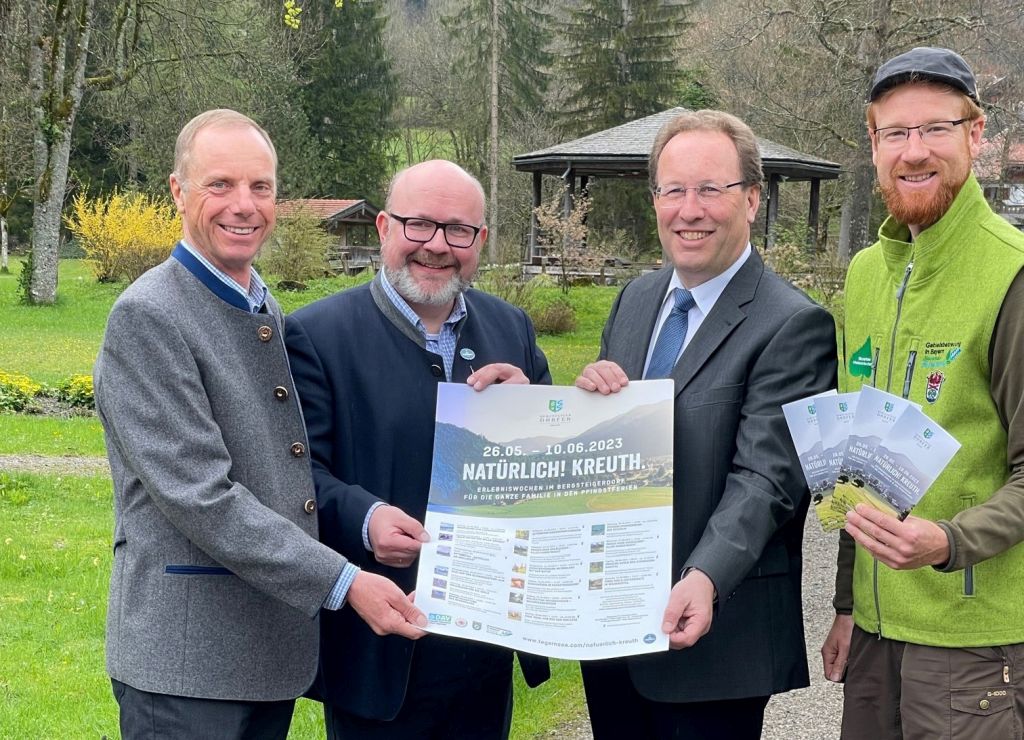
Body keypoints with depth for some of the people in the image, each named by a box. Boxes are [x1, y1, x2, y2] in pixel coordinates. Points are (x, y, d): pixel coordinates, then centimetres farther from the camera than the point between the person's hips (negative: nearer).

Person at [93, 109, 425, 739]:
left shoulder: (272, 313, 13)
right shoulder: (146, 318, -13)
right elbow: (202, 497, -20)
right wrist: (344, 582, -21)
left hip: (278, 649, 7)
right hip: (187, 659, -7)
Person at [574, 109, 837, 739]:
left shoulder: (793, 325, -14)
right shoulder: (636, 299, 9)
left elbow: (766, 478, -21)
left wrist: (703, 581, -36)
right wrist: (587, 390, -8)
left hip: (709, 628, -6)